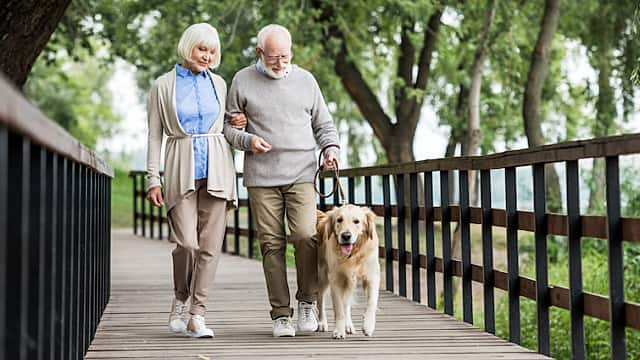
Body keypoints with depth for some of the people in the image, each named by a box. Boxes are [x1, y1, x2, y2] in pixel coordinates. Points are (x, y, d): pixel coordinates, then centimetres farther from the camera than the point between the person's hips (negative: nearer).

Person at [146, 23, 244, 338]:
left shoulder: (218, 84, 12)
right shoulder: (163, 86, 4)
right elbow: (155, 135, 3)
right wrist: (153, 179, -4)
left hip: (216, 168, 3)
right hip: (181, 170, -3)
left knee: (210, 245, -3)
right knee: (186, 242, -13)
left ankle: (197, 316, 1)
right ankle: (180, 299, 14)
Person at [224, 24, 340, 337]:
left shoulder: (305, 80, 11)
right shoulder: (242, 81, 7)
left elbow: (323, 124, 17)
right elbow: (227, 126, 11)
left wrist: (331, 147, -3)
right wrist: (247, 140, -9)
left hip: (301, 174, 0)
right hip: (261, 178, 0)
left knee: (306, 236, -14)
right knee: (271, 244, -1)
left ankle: (307, 301, 6)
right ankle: (280, 314, 6)